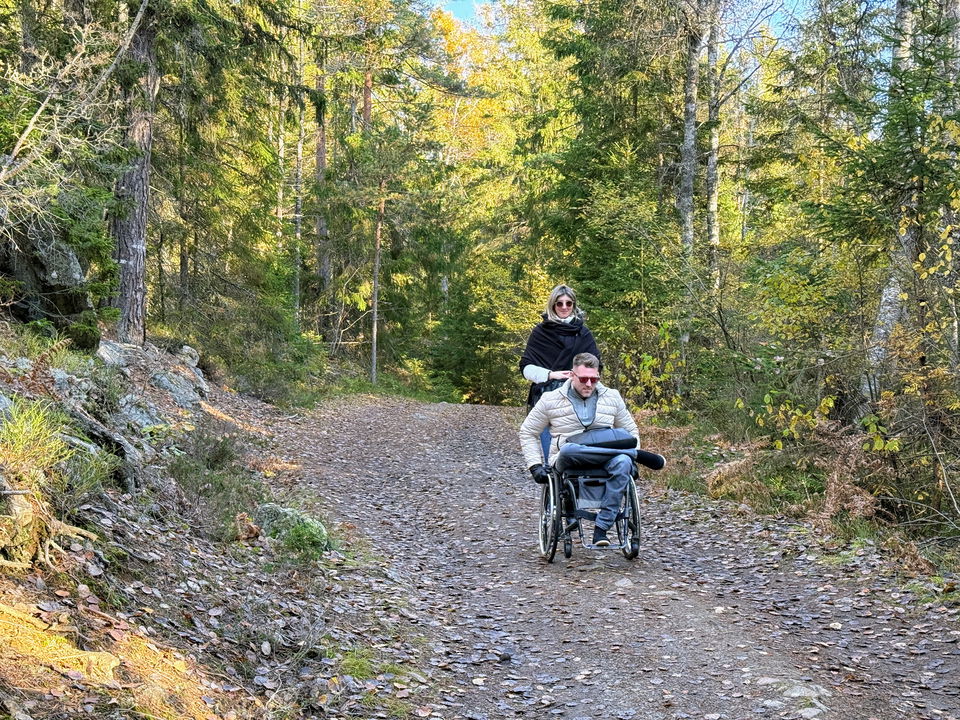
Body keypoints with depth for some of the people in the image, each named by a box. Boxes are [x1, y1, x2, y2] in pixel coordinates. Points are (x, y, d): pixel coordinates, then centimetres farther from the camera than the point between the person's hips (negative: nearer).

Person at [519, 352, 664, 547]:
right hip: (566, 464, -1)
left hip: (604, 463, 2)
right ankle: (639, 455, -26)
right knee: (568, 450, -39)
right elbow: (528, 432, 12)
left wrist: (629, 454, 5)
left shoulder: (612, 397, 12)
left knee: (622, 463, -35)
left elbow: (631, 431, 23)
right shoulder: (550, 400, 6)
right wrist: (535, 465, 0)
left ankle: (601, 528, -34)